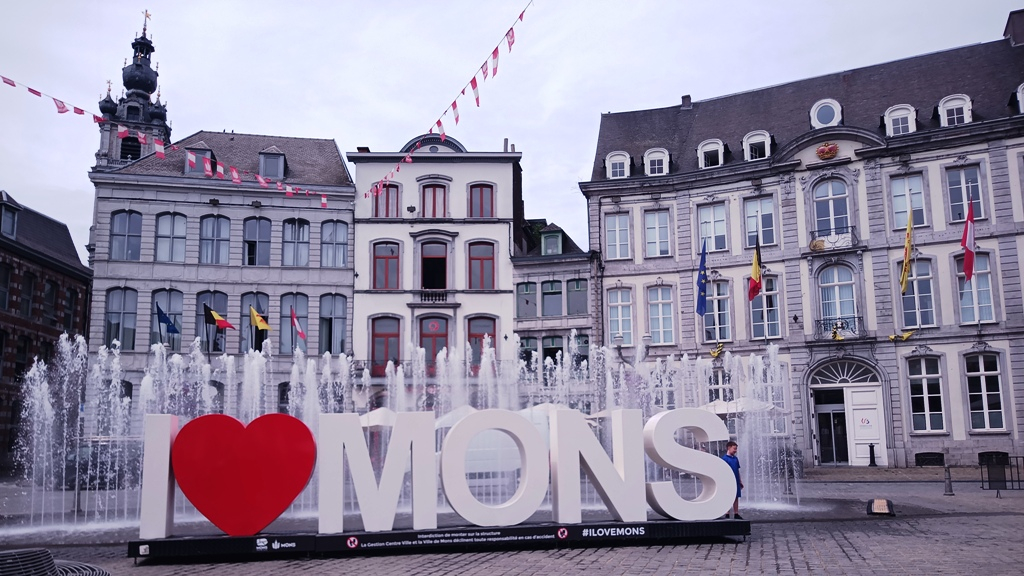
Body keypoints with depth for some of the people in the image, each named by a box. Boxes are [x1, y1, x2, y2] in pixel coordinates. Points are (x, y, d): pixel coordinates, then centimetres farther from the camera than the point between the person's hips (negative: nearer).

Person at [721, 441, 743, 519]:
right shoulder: (724, 458, -9)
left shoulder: (735, 458, 11)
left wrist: (740, 481, 18)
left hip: (736, 482, 6)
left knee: (736, 497, 9)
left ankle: (736, 514, 15)